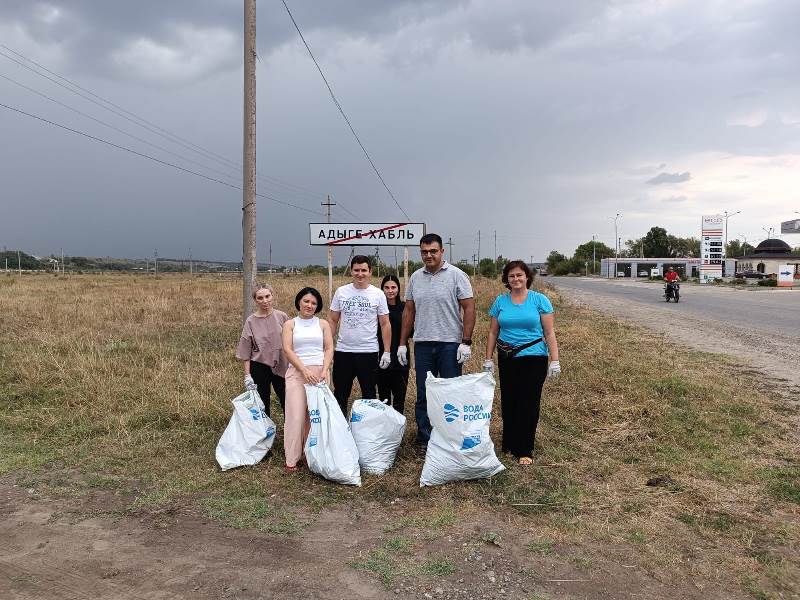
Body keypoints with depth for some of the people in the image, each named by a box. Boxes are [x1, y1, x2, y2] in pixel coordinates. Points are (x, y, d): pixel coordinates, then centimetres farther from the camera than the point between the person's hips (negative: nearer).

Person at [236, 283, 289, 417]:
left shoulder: (282, 317, -3)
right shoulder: (251, 321, -4)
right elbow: (245, 352, -1)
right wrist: (247, 375, -4)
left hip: (281, 366, 1)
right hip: (259, 367, -1)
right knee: (262, 406, 9)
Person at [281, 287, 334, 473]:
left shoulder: (323, 324, 11)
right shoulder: (290, 324, 7)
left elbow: (329, 348, 5)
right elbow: (287, 350, -3)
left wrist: (324, 371, -11)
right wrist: (305, 370, -13)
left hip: (319, 373, 1)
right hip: (296, 372, -1)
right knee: (296, 415, -6)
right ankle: (291, 460, 3)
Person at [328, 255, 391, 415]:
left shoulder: (378, 294, 0)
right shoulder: (341, 292, 4)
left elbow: (385, 324, 1)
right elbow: (332, 320, 7)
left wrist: (386, 351, -4)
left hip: (368, 352, -2)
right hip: (343, 351, 2)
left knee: (369, 394, 9)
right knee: (340, 393, 11)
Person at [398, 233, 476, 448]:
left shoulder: (456, 275, -4)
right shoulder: (416, 277, 10)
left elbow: (469, 308, -7)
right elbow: (409, 311, 14)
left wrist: (466, 342, -13)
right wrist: (402, 343, 10)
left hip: (450, 343, -4)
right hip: (422, 344, 4)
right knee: (423, 395, 10)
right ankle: (424, 440, 21)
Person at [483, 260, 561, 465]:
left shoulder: (539, 300, -2)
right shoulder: (500, 301, 5)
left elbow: (549, 333, -3)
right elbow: (493, 333, 9)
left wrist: (555, 360, -8)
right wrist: (488, 359, 6)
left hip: (533, 358, -3)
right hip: (507, 358, 3)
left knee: (529, 404, -1)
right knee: (508, 402, 10)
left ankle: (525, 450, 10)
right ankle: (508, 445, 24)